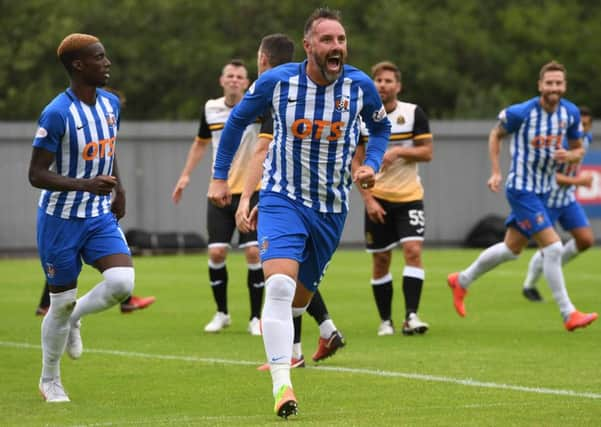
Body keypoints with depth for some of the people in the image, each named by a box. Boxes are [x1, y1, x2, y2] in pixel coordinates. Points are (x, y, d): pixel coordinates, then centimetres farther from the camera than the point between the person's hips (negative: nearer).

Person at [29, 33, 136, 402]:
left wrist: (118, 187, 7)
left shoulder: (111, 104, 2)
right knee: (62, 301, 4)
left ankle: (74, 319, 16)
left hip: (101, 216, 5)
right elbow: (36, 174, -19)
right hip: (62, 218, -5)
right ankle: (50, 381, 25)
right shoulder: (57, 114, -20)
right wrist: (85, 185, -31)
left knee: (122, 282, -16)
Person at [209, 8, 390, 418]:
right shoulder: (277, 81, -13)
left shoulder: (360, 85, -9)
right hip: (283, 197, -3)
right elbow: (237, 120, 6)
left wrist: (371, 164, -5)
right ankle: (281, 384, -29)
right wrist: (220, 177, 7)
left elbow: (381, 127, 13)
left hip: (332, 209, 3)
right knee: (280, 284, -24)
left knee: (301, 295, 13)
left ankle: (285, 350, 48)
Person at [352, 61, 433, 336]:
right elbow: (355, 162, 0)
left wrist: (398, 151, -19)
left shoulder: (414, 113, -2)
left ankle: (411, 316, -19)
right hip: (378, 198, 1)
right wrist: (368, 199, -8)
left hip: (409, 197, -1)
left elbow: (427, 152, -2)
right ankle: (385, 321, 13)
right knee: (381, 260, 3)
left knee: (413, 250, -16)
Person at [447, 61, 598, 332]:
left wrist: (569, 156, -15)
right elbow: (496, 135, 0)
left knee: (512, 248, 18)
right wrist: (496, 172, -5)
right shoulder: (521, 113, -18)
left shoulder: (571, 113, -3)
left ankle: (461, 281, 38)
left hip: (544, 190, 7)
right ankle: (568, 314, -9)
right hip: (521, 189, -7)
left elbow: (578, 149, 9)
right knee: (553, 247, -15)